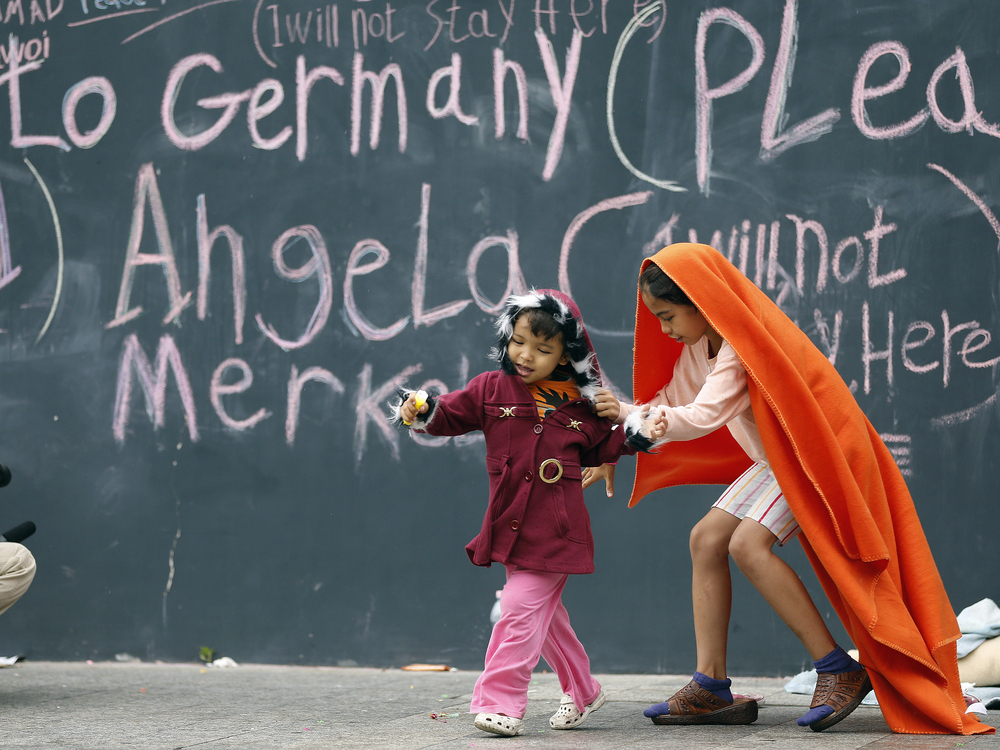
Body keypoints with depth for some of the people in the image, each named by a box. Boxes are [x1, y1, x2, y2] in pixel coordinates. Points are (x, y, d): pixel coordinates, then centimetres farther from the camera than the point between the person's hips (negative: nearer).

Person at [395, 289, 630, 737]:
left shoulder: (580, 406, 3)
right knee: (544, 614, 15)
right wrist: (422, 411, -18)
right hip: (510, 527, 3)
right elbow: (451, 413, 3)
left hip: (554, 532, -3)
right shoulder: (492, 390, 3)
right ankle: (582, 691, 31)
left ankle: (500, 701, -9)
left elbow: (601, 449, 17)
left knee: (522, 607, -12)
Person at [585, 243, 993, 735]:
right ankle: (711, 688, 2)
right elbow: (670, 401, 14)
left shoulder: (741, 344, -25)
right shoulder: (699, 346, 5)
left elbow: (701, 418, -29)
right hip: (774, 460, 10)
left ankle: (839, 671, -19)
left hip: (812, 454, -10)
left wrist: (629, 415, -18)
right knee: (707, 538, 1)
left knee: (748, 544, -25)